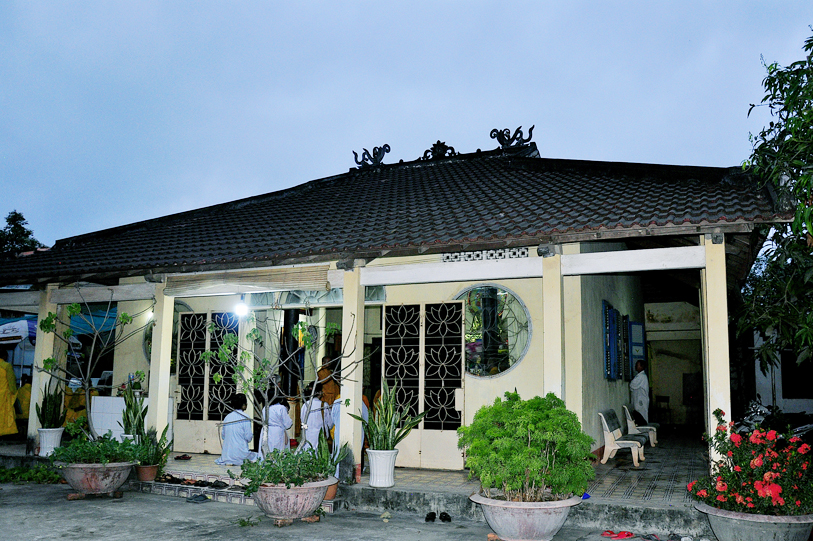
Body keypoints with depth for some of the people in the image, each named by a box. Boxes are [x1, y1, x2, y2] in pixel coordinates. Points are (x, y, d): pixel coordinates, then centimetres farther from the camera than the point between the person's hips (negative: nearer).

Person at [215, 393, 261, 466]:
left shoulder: (227, 417, 6)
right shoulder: (245, 418, -11)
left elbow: (223, 436, 12)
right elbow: (248, 437, -11)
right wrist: (252, 436, 12)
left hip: (227, 453, 6)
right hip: (240, 453, -6)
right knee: (259, 456, 9)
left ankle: (228, 462, 5)